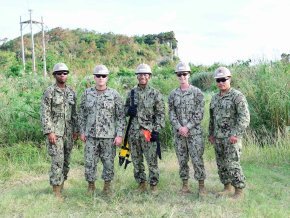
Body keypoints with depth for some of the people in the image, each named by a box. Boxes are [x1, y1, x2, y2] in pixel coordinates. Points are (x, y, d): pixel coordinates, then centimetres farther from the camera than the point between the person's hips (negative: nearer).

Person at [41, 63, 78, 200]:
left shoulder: (71, 92, 10)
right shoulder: (49, 92, -6)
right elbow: (45, 114, -10)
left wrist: (76, 130, 11)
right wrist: (49, 132, -16)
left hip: (69, 132, 6)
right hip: (55, 131, -5)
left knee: (66, 160, 10)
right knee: (57, 161, -9)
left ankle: (61, 185, 23)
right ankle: (56, 192, -2)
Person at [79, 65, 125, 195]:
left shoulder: (114, 95, -2)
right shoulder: (87, 93, 5)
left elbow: (121, 116, -2)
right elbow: (82, 114, 11)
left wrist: (119, 135, -8)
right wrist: (82, 132, 6)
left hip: (108, 136, -2)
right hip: (91, 135, 2)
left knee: (109, 162, 6)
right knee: (89, 162, 4)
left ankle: (107, 186, 23)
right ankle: (91, 185, 22)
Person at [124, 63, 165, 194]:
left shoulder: (155, 94, -1)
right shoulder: (132, 93, 10)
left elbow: (160, 114, -3)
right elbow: (125, 108, 20)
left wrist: (156, 131, -11)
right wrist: (129, 110, -4)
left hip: (149, 132, -4)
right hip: (134, 132, 4)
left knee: (152, 161, -1)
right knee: (136, 160, 10)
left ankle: (153, 185, 12)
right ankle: (142, 183, 24)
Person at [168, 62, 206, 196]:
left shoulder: (197, 92, -1)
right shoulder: (173, 94, 8)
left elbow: (199, 114, -7)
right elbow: (171, 114, 4)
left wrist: (187, 127, -14)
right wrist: (179, 127, -11)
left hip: (194, 132, -3)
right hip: (179, 133, 3)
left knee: (197, 159, -3)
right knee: (182, 160, 9)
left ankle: (201, 186, 8)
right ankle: (185, 185, 19)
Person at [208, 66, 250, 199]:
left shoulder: (237, 96, -10)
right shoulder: (215, 98, 13)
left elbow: (245, 117, -16)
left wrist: (236, 134, -21)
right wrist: (211, 133, 20)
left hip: (232, 138, -7)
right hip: (218, 138, 7)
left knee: (232, 165, -7)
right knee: (221, 165, 12)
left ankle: (239, 191, 7)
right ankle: (227, 188, 25)